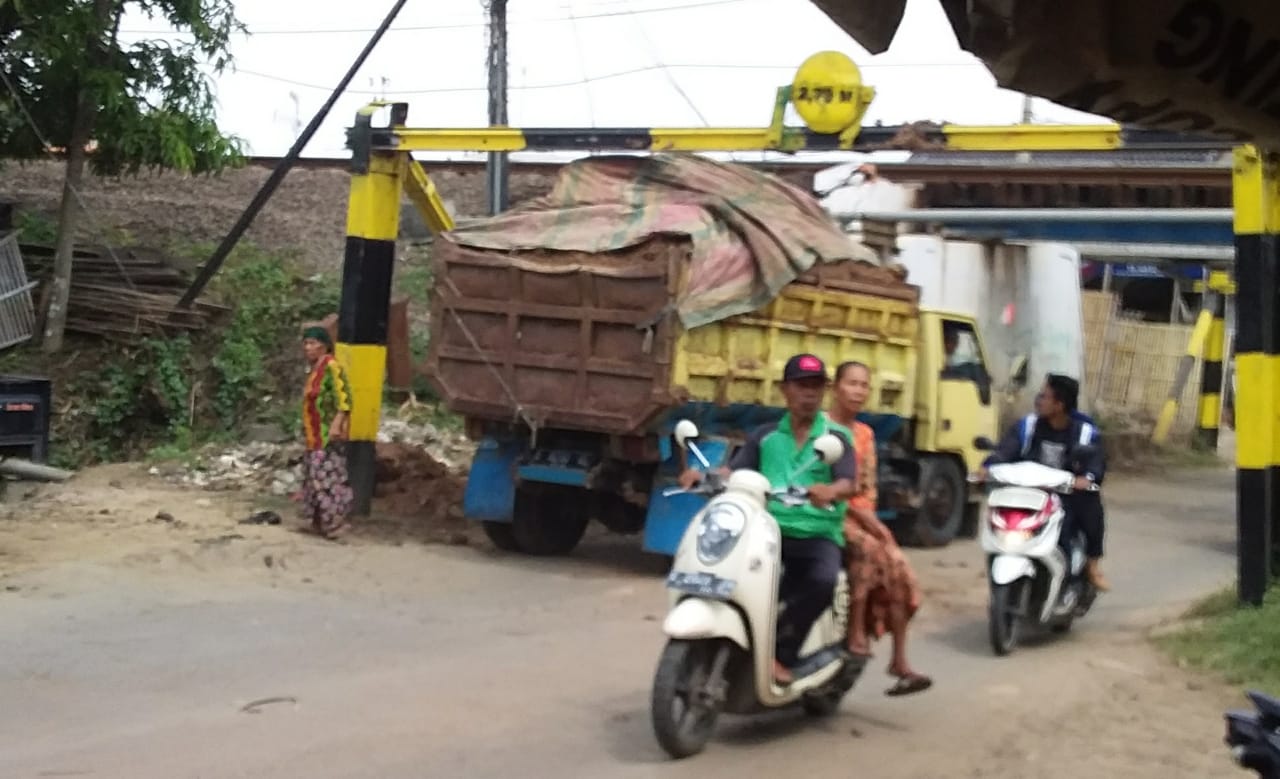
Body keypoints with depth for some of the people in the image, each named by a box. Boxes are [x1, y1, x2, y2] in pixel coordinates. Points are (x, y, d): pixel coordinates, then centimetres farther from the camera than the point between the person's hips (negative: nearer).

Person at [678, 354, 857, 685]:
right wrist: (704, 476, -13)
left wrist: (831, 490, -33)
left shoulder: (837, 437, 7)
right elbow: (734, 471, 9)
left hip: (818, 534, -2)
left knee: (823, 580, -35)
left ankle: (780, 653, -19)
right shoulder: (765, 435, 17)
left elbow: (848, 483, -9)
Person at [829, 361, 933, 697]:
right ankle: (855, 633, -28)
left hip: (862, 515, 6)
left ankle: (900, 661, -14)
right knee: (867, 549, -34)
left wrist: (870, 516, -7)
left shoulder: (864, 434, 18)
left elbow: (868, 486, 14)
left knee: (899, 567, -15)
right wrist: (858, 513, -18)